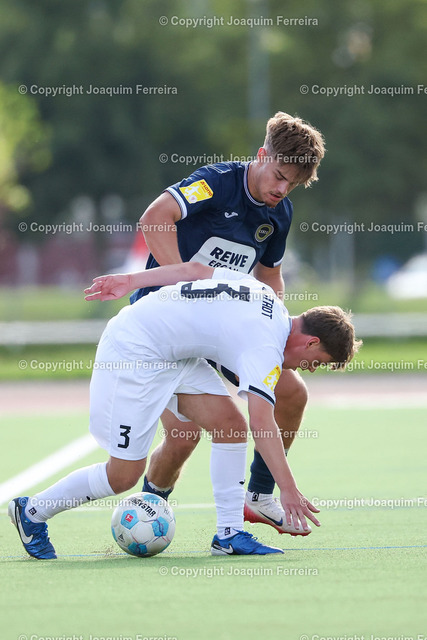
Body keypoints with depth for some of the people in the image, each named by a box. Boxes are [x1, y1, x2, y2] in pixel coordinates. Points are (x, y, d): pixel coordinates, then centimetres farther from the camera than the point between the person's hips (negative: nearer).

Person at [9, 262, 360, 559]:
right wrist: (289, 490, -34)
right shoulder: (266, 347, -23)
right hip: (132, 354, -10)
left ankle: (229, 534, 0)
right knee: (124, 475, -4)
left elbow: (194, 269, 10)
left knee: (230, 424, -4)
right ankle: (32, 512, 15)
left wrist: (130, 280, 15)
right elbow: (262, 422, -32)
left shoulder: (264, 292, 4)